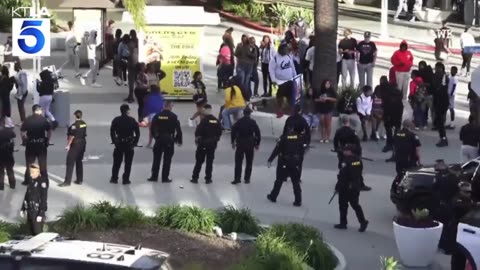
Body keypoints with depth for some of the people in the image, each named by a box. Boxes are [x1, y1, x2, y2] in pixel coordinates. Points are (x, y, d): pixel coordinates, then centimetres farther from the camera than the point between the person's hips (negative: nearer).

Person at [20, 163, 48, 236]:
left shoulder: (42, 182, -17)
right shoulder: (32, 181, 8)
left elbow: (43, 199, -18)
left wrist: (41, 214, -20)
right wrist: (23, 208, 19)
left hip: (37, 211, -8)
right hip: (30, 210, 8)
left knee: (38, 233, -5)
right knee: (31, 231, 16)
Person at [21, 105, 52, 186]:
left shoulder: (27, 120, -4)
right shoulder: (44, 120, -4)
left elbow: (22, 132, -6)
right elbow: (49, 131, -6)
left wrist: (24, 141, 7)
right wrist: (48, 140, 5)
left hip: (30, 144, 0)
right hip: (41, 144, 0)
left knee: (29, 164, 10)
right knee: (43, 163, 8)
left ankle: (27, 181, 14)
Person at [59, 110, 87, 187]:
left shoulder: (75, 125, -16)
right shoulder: (84, 124, 4)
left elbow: (72, 136, -17)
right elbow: (84, 134, 9)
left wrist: (68, 145, -11)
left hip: (75, 145, -7)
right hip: (82, 144, 7)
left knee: (70, 163, -4)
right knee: (79, 162, 16)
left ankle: (67, 181, -6)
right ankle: (79, 180, 18)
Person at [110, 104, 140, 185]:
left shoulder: (116, 120, -1)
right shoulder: (132, 120, -4)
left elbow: (112, 132, 0)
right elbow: (137, 132, -3)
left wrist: (114, 141, 5)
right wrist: (135, 142, 4)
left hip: (119, 144, 2)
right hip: (129, 144, -2)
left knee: (117, 162, 12)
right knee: (128, 162, 5)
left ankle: (114, 178, 15)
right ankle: (125, 179, 4)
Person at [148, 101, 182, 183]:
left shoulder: (157, 115, -1)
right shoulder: (173, 116, -10)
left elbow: (152, 128, 2)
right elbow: (178, 129, -8)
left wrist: (155, 136, 17)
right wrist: (179, 140, 3)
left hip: (159, 139, 3)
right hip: (169, 140, -3)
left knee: (156, 158, 11)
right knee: (167, 159, 5)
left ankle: (154, 176, 14)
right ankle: (165, 178, 6)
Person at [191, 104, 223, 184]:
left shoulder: (204, 120, -15)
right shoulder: (216, 121, 1)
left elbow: (198, 132, -15)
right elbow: (219, 133, 7)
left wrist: (196, 140, 1)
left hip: (203, 143, -4)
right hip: (213, 144, 4)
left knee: (199, 161, 6)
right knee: (209, 161, 9)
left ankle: (195, 178, 10)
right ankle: (208, 179, 10)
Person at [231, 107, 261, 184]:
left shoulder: (239, 122, -2)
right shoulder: (253, 122, -4)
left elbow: (233, 132, -1)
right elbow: (258, 133, -3)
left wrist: (233, 142, 9)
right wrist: (257, 143, 7)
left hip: (240, 144, 0)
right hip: (250, 144, 0)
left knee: (238, 162, 5)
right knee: (249, 162, 8)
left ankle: (237, 178, 1)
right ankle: (247, 179, 7)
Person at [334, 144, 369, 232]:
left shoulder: (346, 162, -21)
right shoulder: (358, 160, 2)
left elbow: (342, 176, -21)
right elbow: (359, 174, 11)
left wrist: (337, 186, -12)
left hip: (345, 188, -7)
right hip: (356, 187, 7)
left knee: (343, 205, 8)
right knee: (355, 205, 15)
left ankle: (343, 223, 15)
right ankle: (363, 222, 6)